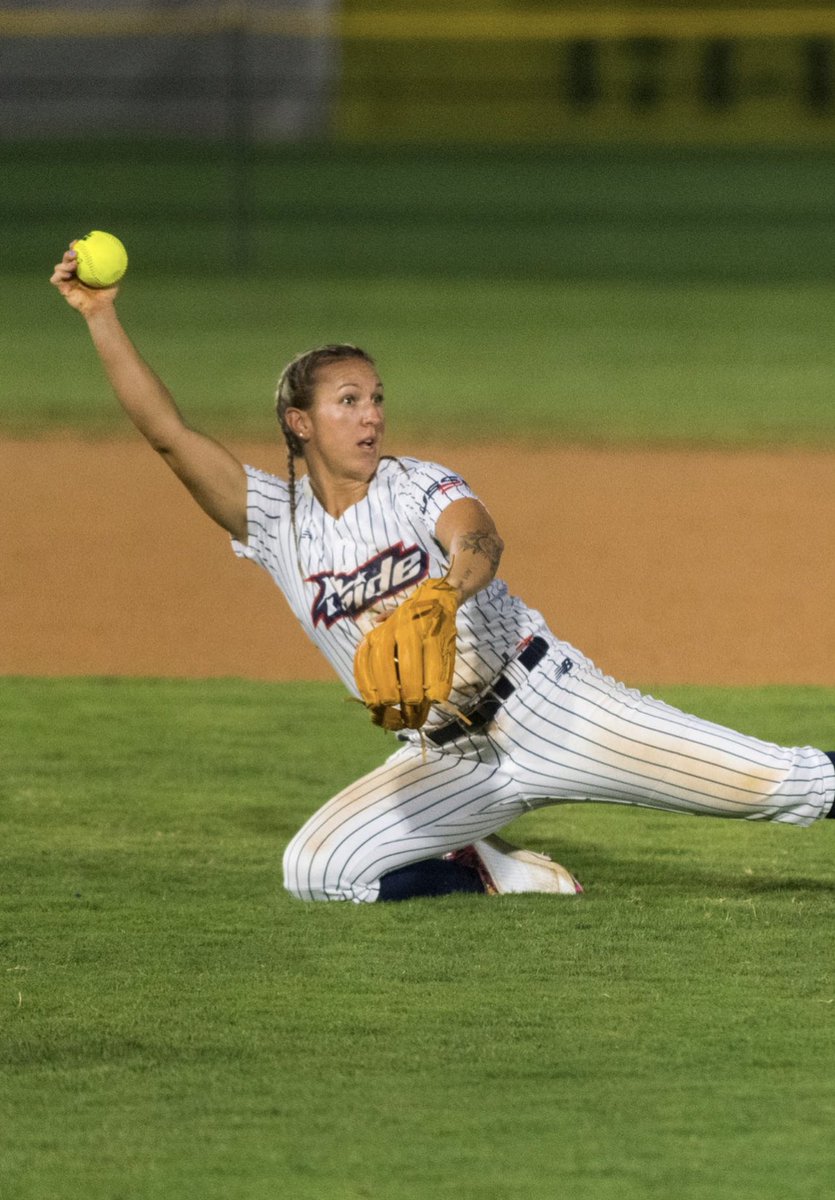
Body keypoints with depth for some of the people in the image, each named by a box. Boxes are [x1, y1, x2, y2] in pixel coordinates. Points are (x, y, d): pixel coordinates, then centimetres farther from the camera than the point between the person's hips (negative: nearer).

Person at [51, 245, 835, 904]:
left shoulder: (418, 487, -3)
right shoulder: (273, 518, 3)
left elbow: (481, 540, -26)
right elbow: (165, 432, -5)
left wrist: (452, 586, -50)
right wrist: (99, 317, -14)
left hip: (546, 703, -3)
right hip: (447, 765, 3)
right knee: (313, 870, -17)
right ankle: (488, 873, -1)